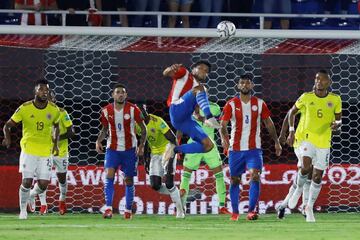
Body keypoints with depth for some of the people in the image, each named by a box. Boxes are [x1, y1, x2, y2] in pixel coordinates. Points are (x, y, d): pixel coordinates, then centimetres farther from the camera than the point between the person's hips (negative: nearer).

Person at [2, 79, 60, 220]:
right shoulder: (25, 108, -8)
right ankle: (23, 210, 12)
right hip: (28, 151, -2)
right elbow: (8, 125, 0)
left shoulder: (54, 110, 0)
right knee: (27, 182, -10)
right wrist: (7, 138, -20)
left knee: (43, 185, -3)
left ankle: (31, 194, 32)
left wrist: (55, 143, 10)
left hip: (46, 152, 2)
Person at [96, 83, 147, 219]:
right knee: (109, 175, -18)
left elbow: (143, 128, 1)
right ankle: (108, 208, -22)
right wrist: (99, 140, -5)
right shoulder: (107, 111, -1)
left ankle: (128, 210, 20)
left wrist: (142, 145, -7)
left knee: (129, 180, 6)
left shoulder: (133, 110, -7)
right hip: (112, 148, 1)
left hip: (130, 149, -1)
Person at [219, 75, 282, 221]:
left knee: (255, 176, -19)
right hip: (236, 149, 0)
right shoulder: (231, 104, -1)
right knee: (234, 180, 7)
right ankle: (235, 212, 20)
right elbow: (223, 125, -8)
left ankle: (251, 211, -19)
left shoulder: (259, 104, 4)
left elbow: (269, 123, 15)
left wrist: (276, 142, 14)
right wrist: (224, 138, -28)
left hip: (254, 148, 0)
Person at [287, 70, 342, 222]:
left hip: (324, 142, 2)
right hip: (308, 138, -2)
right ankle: (298, 190, 4)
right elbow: (292, 112, 9)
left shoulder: (335, 99, -3)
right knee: (306, 167, -26)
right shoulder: (306, 97, -5)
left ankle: (310, 207, 22)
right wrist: (291, 131, -1)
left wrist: (337, 124, -18)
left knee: (318, 177, 6)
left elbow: (339, 119, 6)